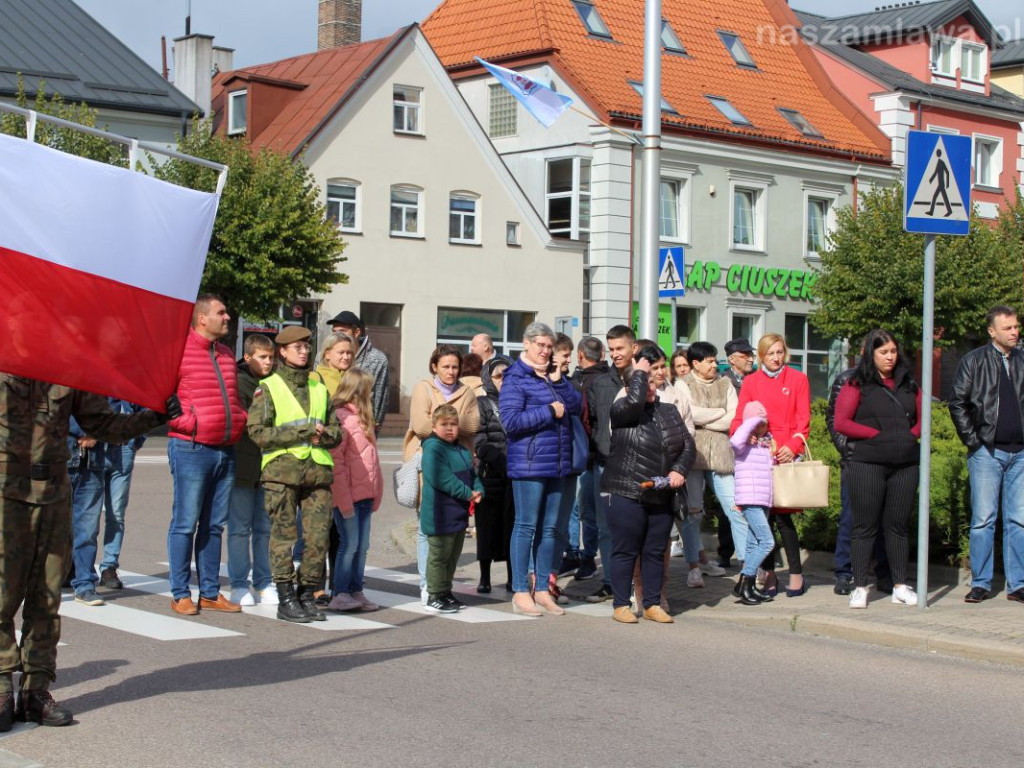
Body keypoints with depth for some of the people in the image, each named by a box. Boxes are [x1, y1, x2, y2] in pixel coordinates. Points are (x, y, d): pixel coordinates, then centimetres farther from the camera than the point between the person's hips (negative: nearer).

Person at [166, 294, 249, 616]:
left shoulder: (226, 354, 17)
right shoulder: (179, 350, -7)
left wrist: (241, 420, 13)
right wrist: (185, 423, -15)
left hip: (225, 450, 7)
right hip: (191, 448, -7)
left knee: (214, 525, 11)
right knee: (185, 524, -3)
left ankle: (210, 592, 17)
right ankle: (181, 595, 4)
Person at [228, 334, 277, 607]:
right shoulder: (238, 383, -5)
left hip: (268, 467, 5)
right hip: (243, 464, -5)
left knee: (265, 527, 8)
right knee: (240, 527, 3)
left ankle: (264, 584, 15)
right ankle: (239, 585, 10)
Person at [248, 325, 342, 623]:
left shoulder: (319, 387, 17)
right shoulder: (268, 388, 2)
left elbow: (335, 431, 18)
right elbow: (258, 432, -8)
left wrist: (322, 435, -6)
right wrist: (302, 432, -13)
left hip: (318, 469, 4)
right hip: (282, 470, -4)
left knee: (318, 536, 1)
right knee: (284, 535, -3)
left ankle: (308, 596, 12)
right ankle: (286, 599, 3)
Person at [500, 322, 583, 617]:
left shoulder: (554, 376, 15)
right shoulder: (515, 379, -6)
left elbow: (577, 407, 6)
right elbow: (510, 421, -16)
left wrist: (559, 381, -8)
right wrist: (550, 412, -12)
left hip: (557, 464, 7)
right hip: (528, 463, -7)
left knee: (549, 527, 10)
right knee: (526, 526, -4)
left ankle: (542, 589, 17)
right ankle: (520, 592, 2)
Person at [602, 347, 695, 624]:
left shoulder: (669, 411, 13)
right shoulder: (621, 410, -5)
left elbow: (687, 445, 11)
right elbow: (634, 400, -28)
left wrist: (679, 470, -6)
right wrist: (639, 372, -12)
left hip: (661, 496, 5)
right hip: (626, 495, -5)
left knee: (656, 552, 10)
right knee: (626, 550, 0)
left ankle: (652, 604, 18)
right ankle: (621, 605, 8)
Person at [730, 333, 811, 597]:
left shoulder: (797, 379, 9)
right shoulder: (750, 381, 13)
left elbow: (803, 419, 4)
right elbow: (740, 417, 8)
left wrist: (793, 446, -11)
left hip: (786, 454, -2)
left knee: (782, 514, -8)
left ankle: (796, 573, 2)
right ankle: (768, 574, 9)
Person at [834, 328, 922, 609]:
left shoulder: (908, 384, 14)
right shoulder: (857, 385, 0)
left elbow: (922, 417, 19)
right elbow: (841, 422, -6)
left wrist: (911, 435, -1)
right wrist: (877, 434, -10)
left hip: (905, 462, 4)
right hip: (866, 463, -4)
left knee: (899, 524, 8)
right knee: (865, 526, -1)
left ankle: (900, 585, 14)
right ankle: (859, 587, 3)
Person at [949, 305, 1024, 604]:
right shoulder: (974, 361, 1)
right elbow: (957, 403, 0)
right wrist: (973, 441, -4)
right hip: (987, 453, -3)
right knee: (983, 520, -1)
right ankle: (980, 584, 7)